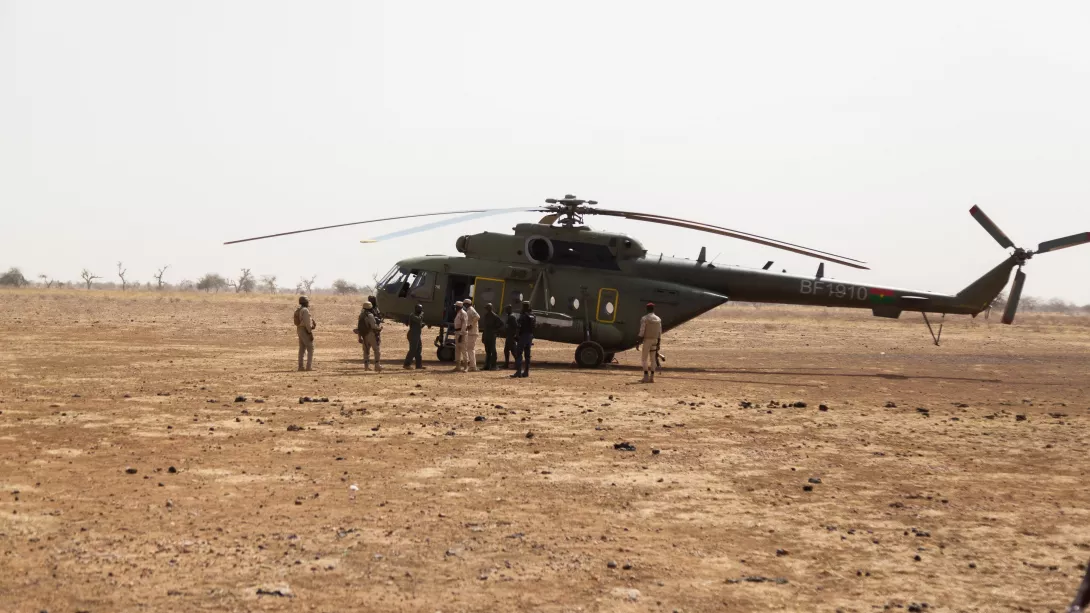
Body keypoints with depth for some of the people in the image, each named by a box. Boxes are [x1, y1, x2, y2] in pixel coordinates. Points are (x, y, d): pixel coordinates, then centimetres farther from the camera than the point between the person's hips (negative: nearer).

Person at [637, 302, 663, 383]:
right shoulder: (658, 319, 8)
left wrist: (638, 342, -8)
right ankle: (652, 377, 5)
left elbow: (642, 331, -13)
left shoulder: (644, 318, -9)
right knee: (653, 359, 7)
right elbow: (659, 333, 9)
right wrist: (658, 343, 15)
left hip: (647, 340, -5)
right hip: (655, 340, 5)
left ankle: (646, 376, -10)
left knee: (644, 358, -2)